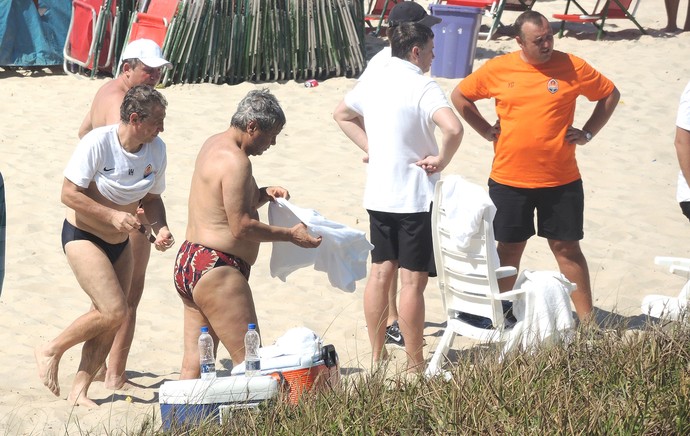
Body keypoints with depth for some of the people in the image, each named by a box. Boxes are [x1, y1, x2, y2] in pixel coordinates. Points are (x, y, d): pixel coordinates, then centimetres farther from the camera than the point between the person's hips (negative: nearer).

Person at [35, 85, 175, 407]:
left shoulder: (156, 150, -5)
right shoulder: (98, 142, -23)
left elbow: (152, 197, 9)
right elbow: (70, 194, -21)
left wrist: (161, 227, -10)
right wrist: (113, 215, -27)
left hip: (120, 243, 7)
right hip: (82, 236, -7)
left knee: (111, 323, 3)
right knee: (114, 312, -18)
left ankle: (79, 390, 13)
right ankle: (51, 351, 2)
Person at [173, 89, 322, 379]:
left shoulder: (214, 144, 16)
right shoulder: (235, 160, -15)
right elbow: (241, 227, -18)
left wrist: (262, 195, 9)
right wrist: (291, 235, -11)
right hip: (216, 270, -11)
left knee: (193, 365, 8)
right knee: (249, 359, -12)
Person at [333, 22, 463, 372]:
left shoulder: (372, 83, 6)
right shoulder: (422, 87, -17)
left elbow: (342, 115, 24)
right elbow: (453, 129, -32)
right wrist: (442, 160, -15)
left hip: (377, 195, 7)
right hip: (415, 197, -7)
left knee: (380, 272, 15)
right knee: (412, 280, -3)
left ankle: (376, 356, 21)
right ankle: (415, 366, 2)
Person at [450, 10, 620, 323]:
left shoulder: (572, 67, -4)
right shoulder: (497, 69, -3)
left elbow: (610, 95, 8)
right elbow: (460, 96, 12)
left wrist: (588, 133, 1)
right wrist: (486, 130, 4)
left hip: (561, 181, -1)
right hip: (509, 179, 1)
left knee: (567, 248, 5)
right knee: (509, 248, 10)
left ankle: (587, 319, 9)